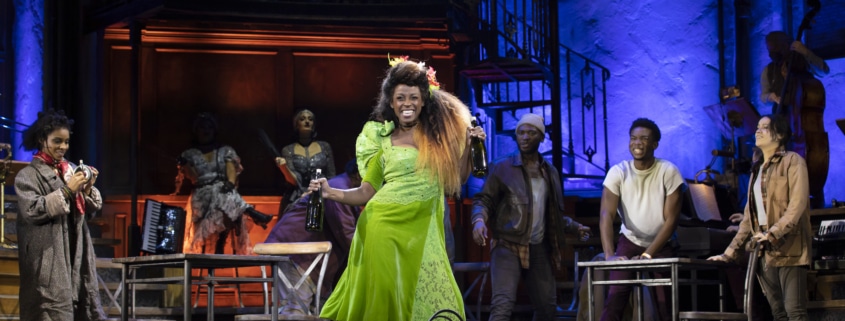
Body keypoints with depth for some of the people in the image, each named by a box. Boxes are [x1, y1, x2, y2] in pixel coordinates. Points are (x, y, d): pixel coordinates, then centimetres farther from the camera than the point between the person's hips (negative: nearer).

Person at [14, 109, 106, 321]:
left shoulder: (72, 170, 15)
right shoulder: (28, 175, -1)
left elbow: (90, 210, 16)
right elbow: (31, 210, -14)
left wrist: (88, 189, -4)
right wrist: (67, 191, -15)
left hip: (76, 253, 6)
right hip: (48, 258, -6)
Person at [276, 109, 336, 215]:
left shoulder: (324, 147, 11)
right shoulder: (288, 150, 7)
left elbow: (331, 177, 12)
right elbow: (293, 180, -5)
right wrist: (284, 168, -24)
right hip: (297, 201, -1)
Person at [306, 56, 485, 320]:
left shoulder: (440, 132, 8)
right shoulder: (382, 139, 4)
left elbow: (453, 184, 10)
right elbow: (366, 192, 3)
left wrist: (467, 147, -1)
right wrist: (330, 192, -12)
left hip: (423, 230, 2)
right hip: (385, 226, -2)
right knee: (384, 296, -4)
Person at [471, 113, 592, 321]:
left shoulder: (550, 172, 15)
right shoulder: (502, 168, -1)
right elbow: (483, 200, -5)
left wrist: (573, 227, 29)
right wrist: (479, 220, -25)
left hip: (539, 248, 6)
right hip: (508, 246, -6)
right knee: (503, 304, -20)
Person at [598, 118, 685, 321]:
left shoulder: (669, 172, -14)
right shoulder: (618, 173, -12)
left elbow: (671, 219, -16)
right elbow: (606, 215, -20)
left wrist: (648, 254, -24)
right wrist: (609, 254, -35)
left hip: (662, 245, -1)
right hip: (630, 242, 1)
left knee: (666, 302, -7)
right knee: (615, 297, -14)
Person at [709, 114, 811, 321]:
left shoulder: (792, 161, 1)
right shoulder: (757, 170, 22)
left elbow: (798, 205, -11)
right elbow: (749, 217, 21)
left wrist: (773, 234, -21)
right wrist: (730, 253, 14)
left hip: (789, 248, -7)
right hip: (765, 252, 7)